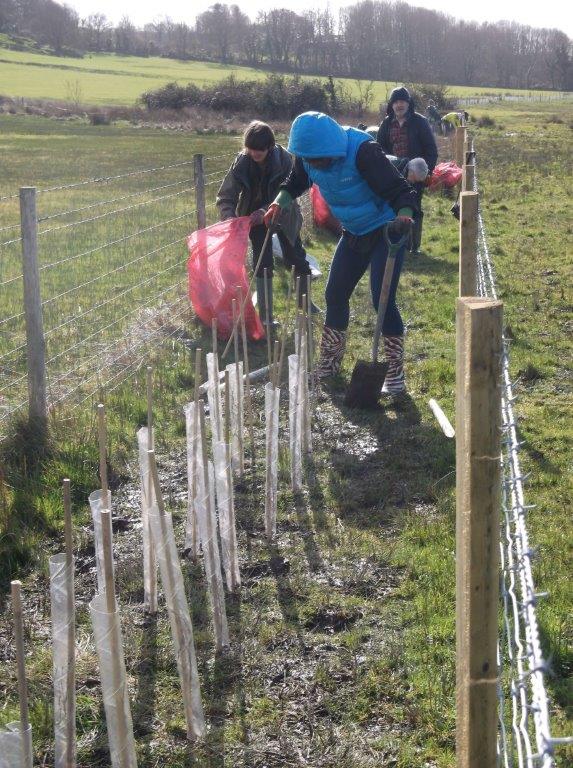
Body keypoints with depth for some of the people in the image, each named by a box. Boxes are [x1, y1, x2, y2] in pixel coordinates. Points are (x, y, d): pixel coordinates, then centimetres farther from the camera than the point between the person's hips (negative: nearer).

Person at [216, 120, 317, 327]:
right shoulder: (242, 162, -20)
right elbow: (226, 196, -18)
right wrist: (229, 217, -38)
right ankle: (265, 314, 2)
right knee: (263, 263, -6)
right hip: (255, 216, 0)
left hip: (282, 214, 0)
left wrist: (265, 213, -41)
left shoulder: (284, 159, -24)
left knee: (296, 257, 10)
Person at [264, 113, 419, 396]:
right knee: (335, 294, 9)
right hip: (353, 234, 7)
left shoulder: (363, 152, -31)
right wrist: (280, 202, -4)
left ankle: (395, 372, 0)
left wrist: (404, 215, -52)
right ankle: (329, 362, 26)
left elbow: (399, 189, -33)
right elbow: (295, 182, 12)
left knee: (383, 299, -13)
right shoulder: (308, 155, -11)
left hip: (385, 231, -7)